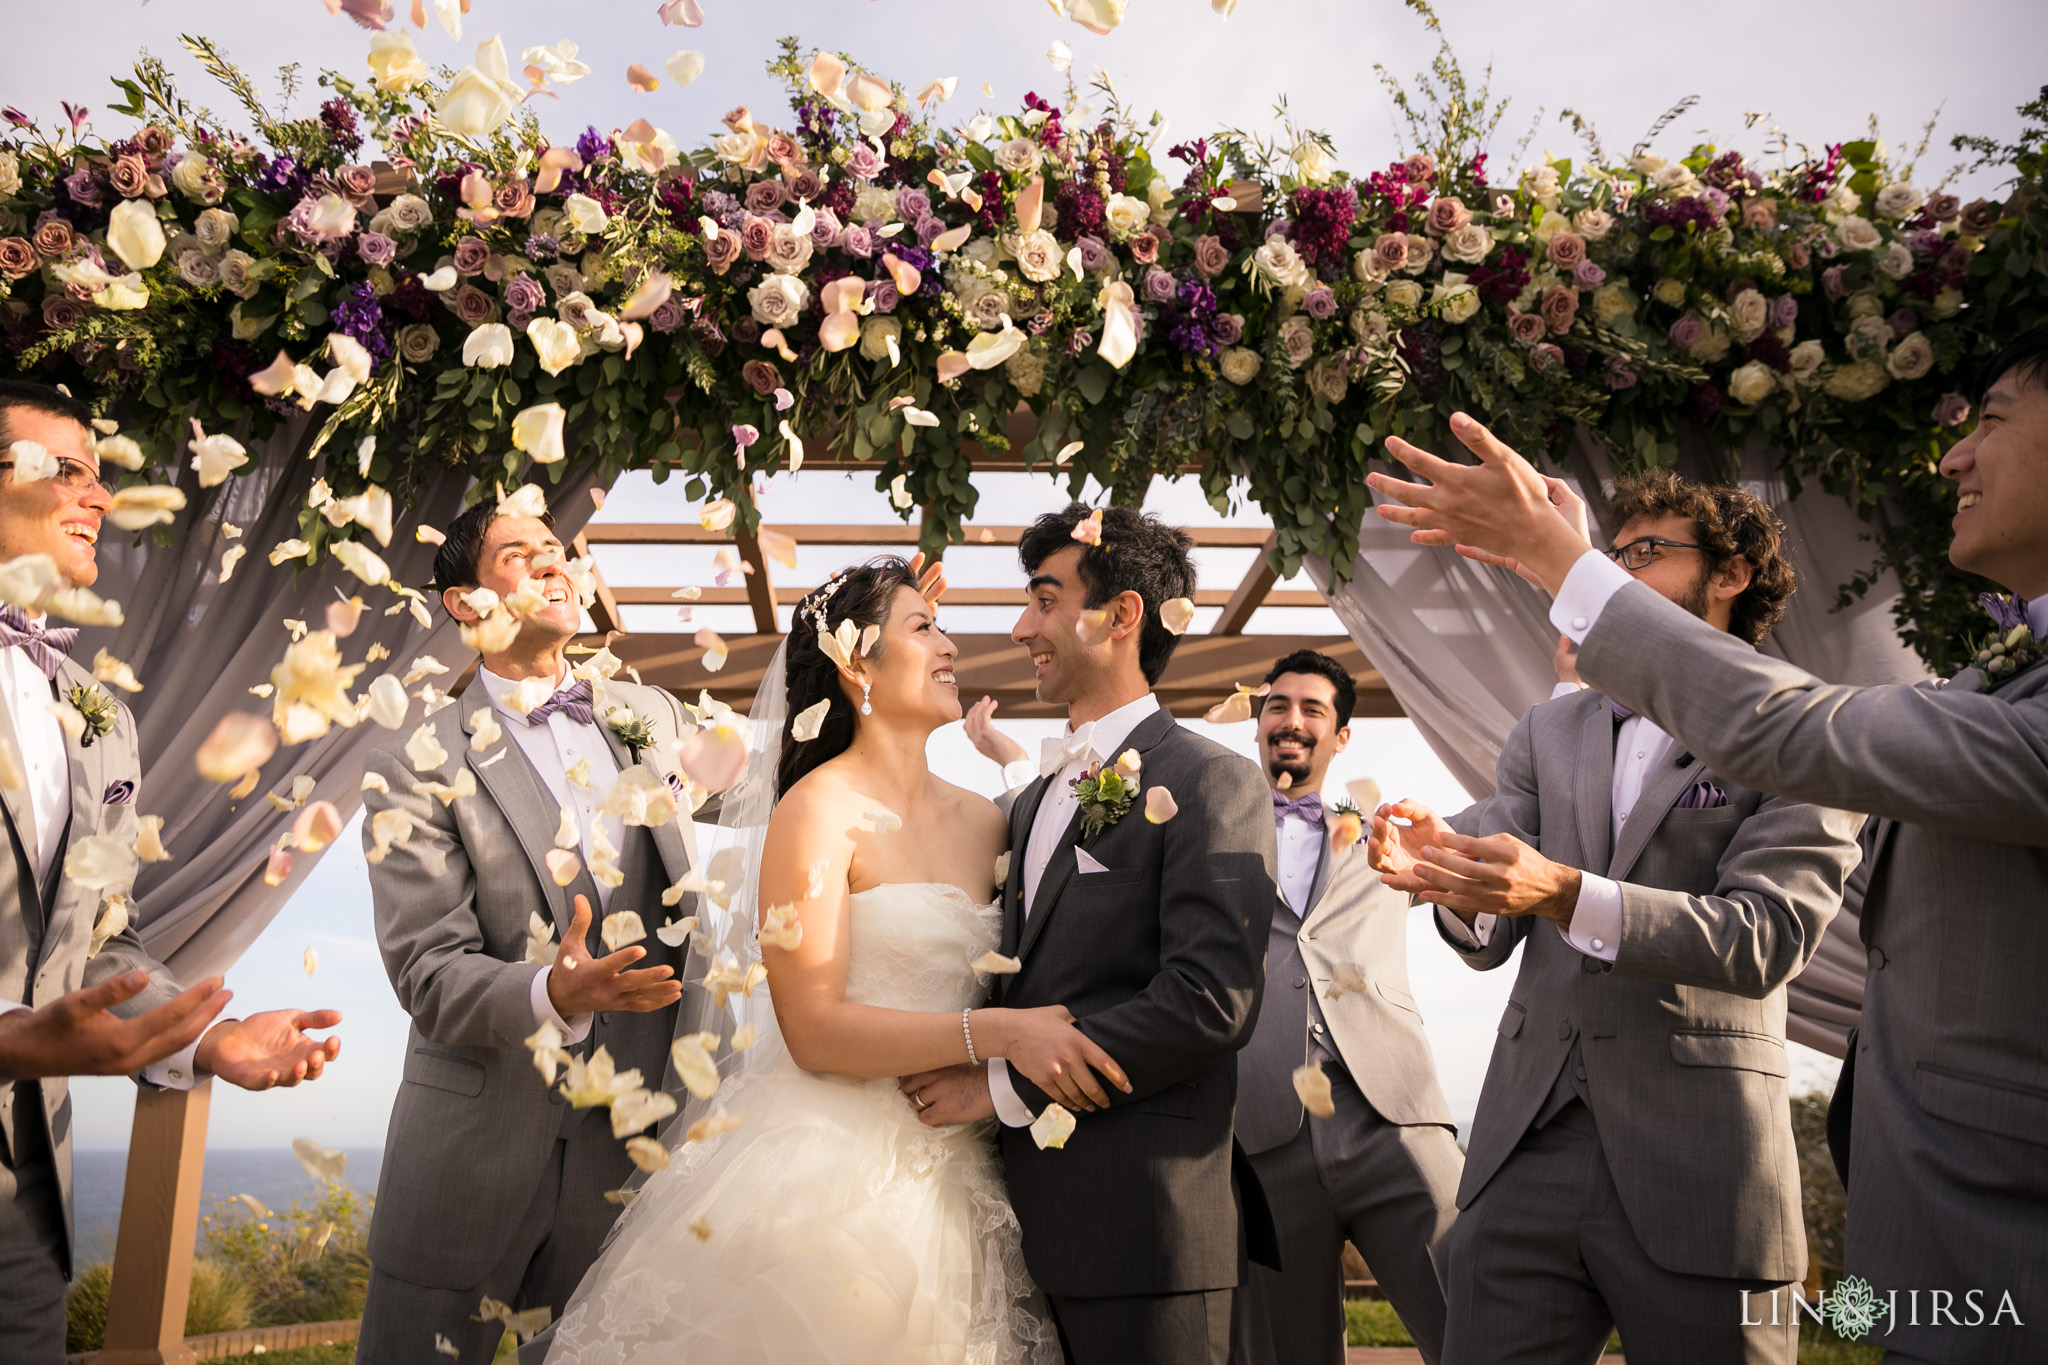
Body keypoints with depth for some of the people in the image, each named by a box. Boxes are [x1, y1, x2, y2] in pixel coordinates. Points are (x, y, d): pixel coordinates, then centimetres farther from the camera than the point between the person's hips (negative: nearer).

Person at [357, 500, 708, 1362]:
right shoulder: (417, 769, -5)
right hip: (473, 1159, -3)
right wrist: (554, 994, -29)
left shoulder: (654, 718, 8)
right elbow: (428, 974, -12)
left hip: (630, 1144, 3)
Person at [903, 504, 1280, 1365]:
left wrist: (1008, 1086, -15)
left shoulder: (1211, 784, -9)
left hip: (1144, 1226, -7)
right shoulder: (1031, 802, 16)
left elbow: (1210, 1000, -20)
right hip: (1031, 1215, 7)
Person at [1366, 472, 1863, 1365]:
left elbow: (1767, 938, -13)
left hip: (1698, 1167, -3)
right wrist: (1444, 872, -17)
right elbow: (1489, 938, 6)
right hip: (1527, 1151, 4)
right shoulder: (1550, 730, 13)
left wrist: (1564, 894, -27)